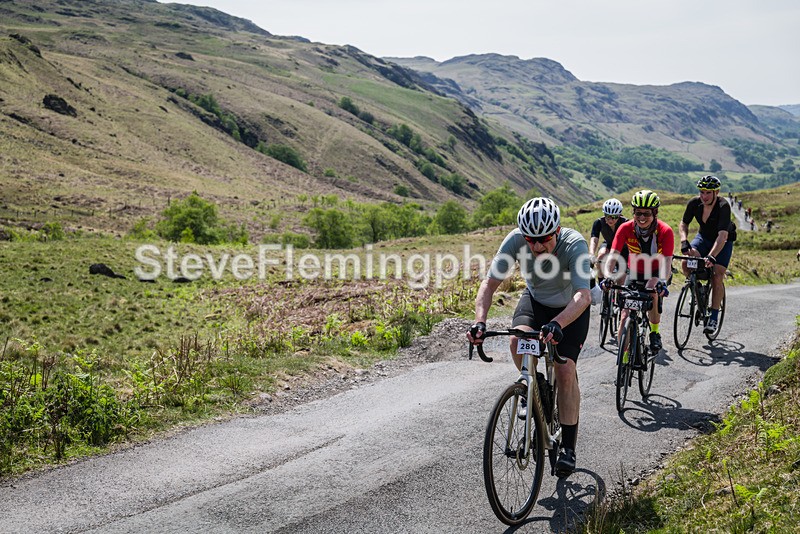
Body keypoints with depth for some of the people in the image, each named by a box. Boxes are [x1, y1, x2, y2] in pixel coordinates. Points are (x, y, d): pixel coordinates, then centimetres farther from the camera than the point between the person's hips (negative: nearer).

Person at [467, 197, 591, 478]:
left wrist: (557, 324, -62)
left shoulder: (574, 244, -36)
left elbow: (583, 295, -45)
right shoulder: (515, 240, -28)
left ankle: (568, 446, -2)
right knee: (518, 340, -29)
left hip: (571, 308, -2)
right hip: (535, 299, 2)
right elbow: (490, 283, -28)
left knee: (565, 370, -17)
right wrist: (480, 321, -45)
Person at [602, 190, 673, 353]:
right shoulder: (626, 229, -22)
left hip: (656, 273, -1)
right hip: (635, 273, 1)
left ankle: (655, 332, 1)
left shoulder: (665, 231, -25)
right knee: (625, 317, -10)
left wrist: (662, 281, -52)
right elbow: (613, 255, -30)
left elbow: (666, 261, -33)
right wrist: (606, 277, -48)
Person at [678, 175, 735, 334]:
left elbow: (722, 235, -41)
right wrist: (684, 242, -26)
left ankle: (714, 317, -3)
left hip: (723, 242, -3)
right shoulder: (694, 203, -21)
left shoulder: (724, 207, -33)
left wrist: (711, 257, -53)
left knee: (717, 277, -13)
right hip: (703, 237, 3)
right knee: (686, 263, -23)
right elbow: (684, 223, -6)